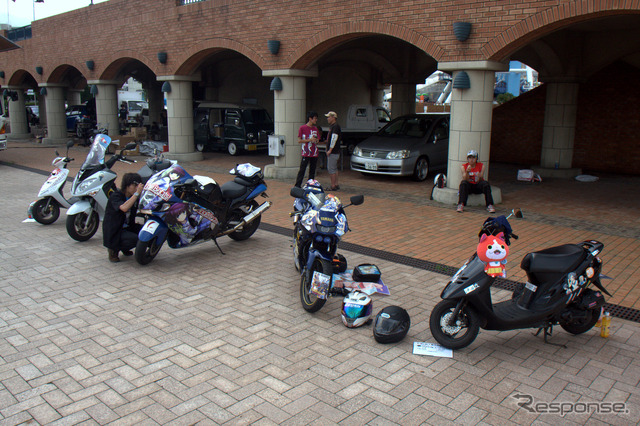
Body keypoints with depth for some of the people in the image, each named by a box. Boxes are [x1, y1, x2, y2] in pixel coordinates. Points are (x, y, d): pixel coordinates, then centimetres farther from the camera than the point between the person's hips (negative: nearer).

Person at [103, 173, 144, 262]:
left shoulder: (133, 197, 8)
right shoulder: (115, 196, -16)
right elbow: (124, 208, -35)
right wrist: (137, 193, -35)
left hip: (128, 227, 8)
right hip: (114, 231, -8)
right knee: (136, 239, -31)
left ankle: (124, 248, 9)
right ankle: (113, 249, -4)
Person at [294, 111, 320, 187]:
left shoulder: (315, 129, 13)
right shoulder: (302, 128, -4)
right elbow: (299, 141, -7)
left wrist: (316, 140, -2)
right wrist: (310, 140, -15)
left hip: (314, 154, 6)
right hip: (306, 154, -6)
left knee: (312, 171, 9)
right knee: (302, 170, -6)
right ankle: (297, 186, -2)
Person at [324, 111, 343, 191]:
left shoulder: (335, 126, -14)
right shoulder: (332, 126, 18)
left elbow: (334, 138, -20)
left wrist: (330, 149, -20)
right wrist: (328, 149, 18)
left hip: (333, 152, -10)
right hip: (334, 151, 10)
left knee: (331, 169, -8)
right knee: (334, 168, 13)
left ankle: (333, 186, -5)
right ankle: (336, 185, 19)